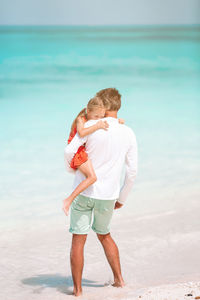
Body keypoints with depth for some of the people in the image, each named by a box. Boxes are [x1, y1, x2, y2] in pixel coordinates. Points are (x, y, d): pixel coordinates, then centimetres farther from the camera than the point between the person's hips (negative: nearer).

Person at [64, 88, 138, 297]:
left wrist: (70, 167, 7)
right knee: (104, 235, 25)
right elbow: (132, 171, 3)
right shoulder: (128, 134, 0)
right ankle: (119, 279, 27)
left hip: (84, 191, -4)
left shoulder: (91, 126, -12)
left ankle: (77, 288, 9)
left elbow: (69, 151, -16)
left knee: (78, 240, 5)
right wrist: (122, 198, 14)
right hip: (108, 196, 4)